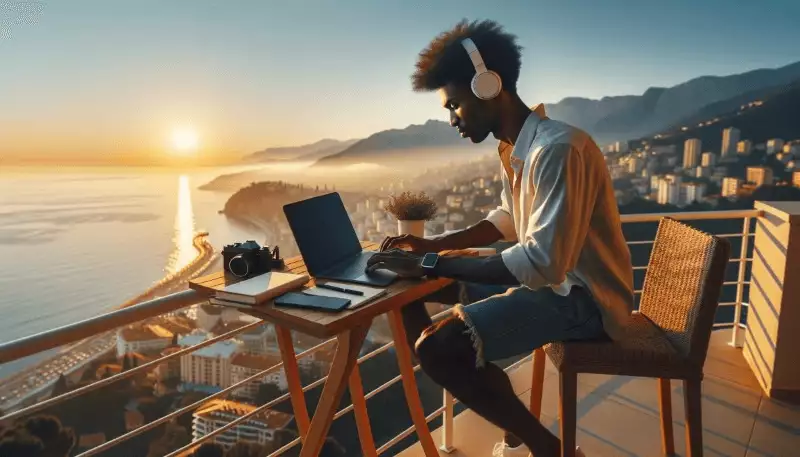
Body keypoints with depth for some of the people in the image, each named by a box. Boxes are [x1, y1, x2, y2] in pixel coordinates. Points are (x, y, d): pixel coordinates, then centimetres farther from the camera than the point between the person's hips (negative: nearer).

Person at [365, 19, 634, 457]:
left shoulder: (558, 148, -25)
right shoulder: (514, 147, 5)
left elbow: (543, 263, -31)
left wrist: (430, 265, -27)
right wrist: (432, 245, 6)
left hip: (583, 297, -10)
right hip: (547, 278, 10)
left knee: (437, 347, -26)